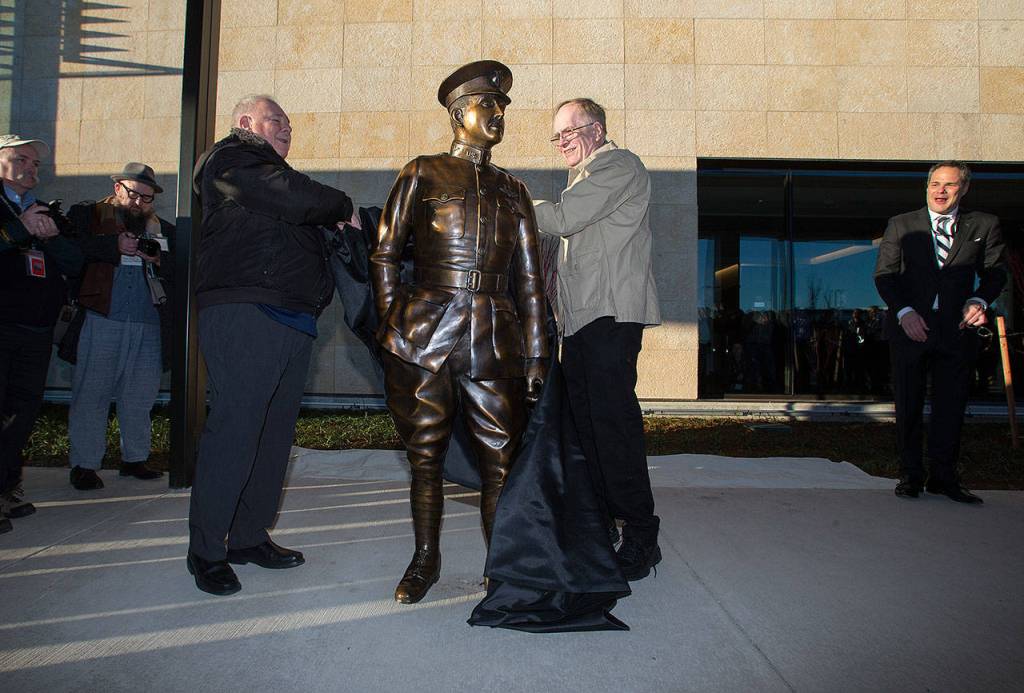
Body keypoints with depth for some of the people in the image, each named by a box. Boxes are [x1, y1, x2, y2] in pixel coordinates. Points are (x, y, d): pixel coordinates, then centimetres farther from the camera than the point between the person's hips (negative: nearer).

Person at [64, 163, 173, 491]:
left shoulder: (163, 230, 19)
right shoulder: (87, 215, 10)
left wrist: (159, 260, -8)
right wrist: (115, 246, -14)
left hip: (148, 325, 3)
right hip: (100, 320, -3)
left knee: (141, 396, 7)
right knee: (91, 393, -1)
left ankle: (135, 458, 20)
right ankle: (84, 464, 8)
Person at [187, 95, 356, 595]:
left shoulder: (269, 170, 31)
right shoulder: (231, 157, 3)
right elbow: (292, 199, -14)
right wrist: (342, 207, 2)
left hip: (292, 319, 9)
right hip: (244, 314, -9)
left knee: (275, 431, 8)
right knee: (233, 428, -9)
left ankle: (249, 536, 17)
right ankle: (206, 551, 1)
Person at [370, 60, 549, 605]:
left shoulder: (512, 190, 18)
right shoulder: (422, 173, 10)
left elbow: (529, 278, 13)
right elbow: (385, 254, 7)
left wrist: (535, 355, 7)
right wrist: (393, 323, -3)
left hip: (494, 338, 2)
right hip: (425, 335, -2)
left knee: (501, 458, 1)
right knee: (425, 454, 7)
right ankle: (425, 559, 25)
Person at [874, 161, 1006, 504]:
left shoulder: (984, 225, 8)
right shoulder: (901, 225, 5)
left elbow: (995, 271, 11)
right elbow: (884, 274, 0)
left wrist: (979, 300, -9)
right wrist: (904, 311, -13)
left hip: (957, 330, 1)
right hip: (910, 328, -1)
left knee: (951, 405, 5)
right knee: (908, 406, 5)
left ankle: (943, 475, 18)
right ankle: (910, 475, 16)